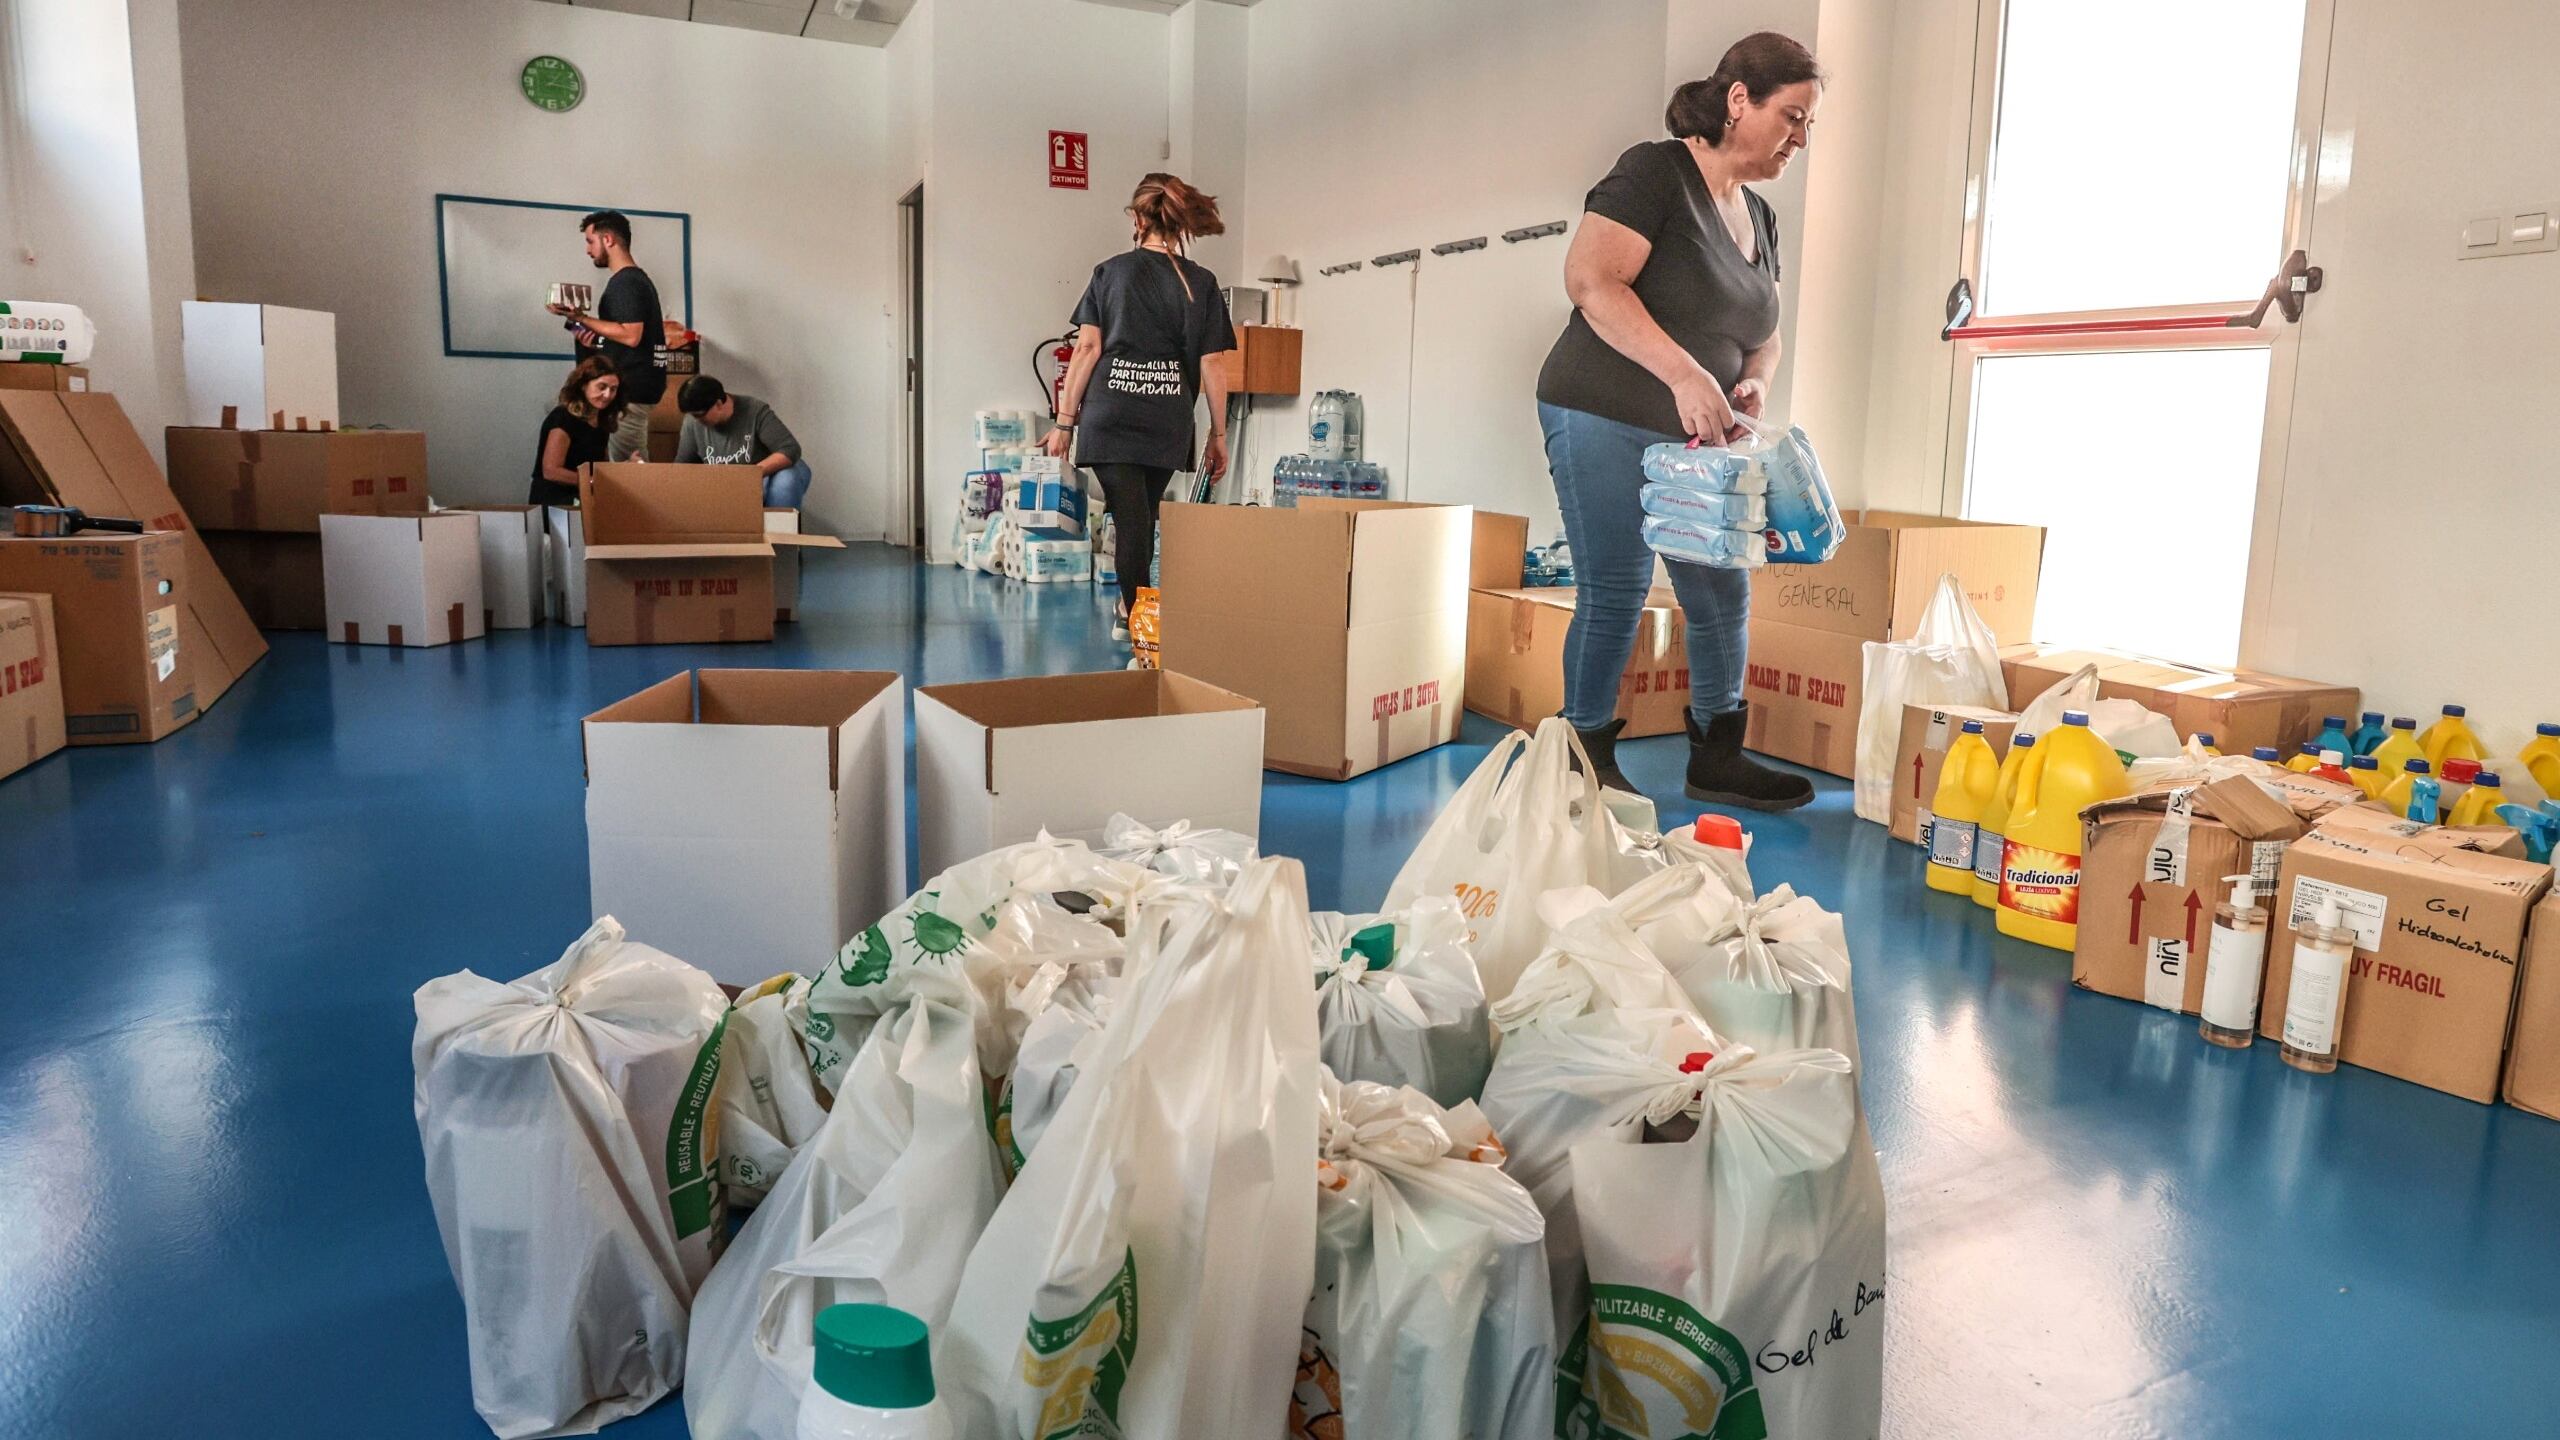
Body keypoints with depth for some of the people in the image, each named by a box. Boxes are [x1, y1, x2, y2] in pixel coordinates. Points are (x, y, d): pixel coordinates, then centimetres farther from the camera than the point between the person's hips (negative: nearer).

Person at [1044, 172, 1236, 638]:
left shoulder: (1109, 272, 4)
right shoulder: (1201, 284, 4)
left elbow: (1088, 347, 0)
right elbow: (1211, 365, 2)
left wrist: (1065, 420, 3)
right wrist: (1218, 435, 9)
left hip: (1110, 415, -1)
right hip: (1167, 421, 1)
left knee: (1130, 518, 0)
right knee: (1144, 516, 17)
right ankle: (1132, 608, 30)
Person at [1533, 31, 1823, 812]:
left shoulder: (1760, 219, 15)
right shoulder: (1655, 172, -9)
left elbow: (1763, 334, 22)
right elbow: (1590, 279, -22)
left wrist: (1754, 382, -3)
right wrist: (1685, 374, -29)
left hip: (1695, 438, 8)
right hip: (1606, 422, -8)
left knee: (1725, 594, 8)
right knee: (1615, 594, -6)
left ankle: (1717, 758, 20)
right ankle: (1586, 762, 9)